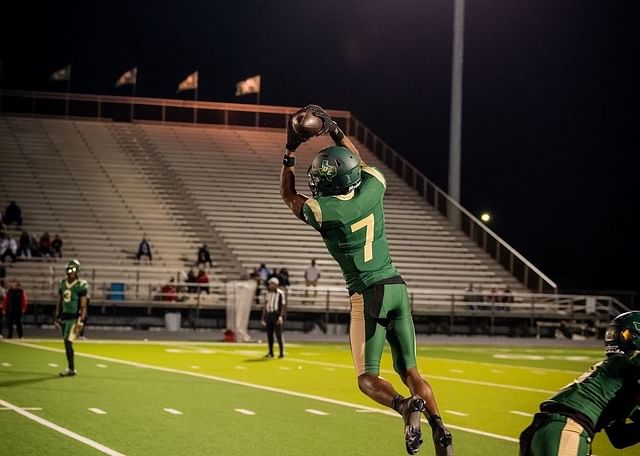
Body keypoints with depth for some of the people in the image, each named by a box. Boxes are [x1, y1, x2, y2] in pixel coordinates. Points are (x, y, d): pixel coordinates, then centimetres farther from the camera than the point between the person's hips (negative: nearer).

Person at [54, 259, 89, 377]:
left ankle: (71, 368, -7)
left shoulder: (81, 285, -10)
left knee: (68, 342, -13)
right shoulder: (63, 283, 9)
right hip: (64, 317, 7)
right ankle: (71, 368, 16)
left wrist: (81, 322, -17)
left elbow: (83, 306, -11)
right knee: (66, 343, 8)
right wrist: (57, 316, 15)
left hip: (75, 317, -7)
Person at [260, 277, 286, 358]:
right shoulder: (268, 293, 11)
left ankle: (282, 352, -1)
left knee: (278, 334, -8)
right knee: (269, 334, 8)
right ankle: (270, 352, 16)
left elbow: (283, 306, -10)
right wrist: (263, 317, 13)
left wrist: (280, 317, -17)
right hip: (268, 314, 6)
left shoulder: (280, 293, -9)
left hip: (276, 314, -6)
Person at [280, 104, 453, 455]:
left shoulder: (324, 210, -13)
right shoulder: (372, 188, -2)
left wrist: (291, 150, 11)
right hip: (396, 286, 5)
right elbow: (358, 160, 23)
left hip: (368, 294, -5)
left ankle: (405, 406, -25)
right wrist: (333, 129, 25)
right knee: (410, 371, 11)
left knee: (367, 378, 4)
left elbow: (289, 196, 10)